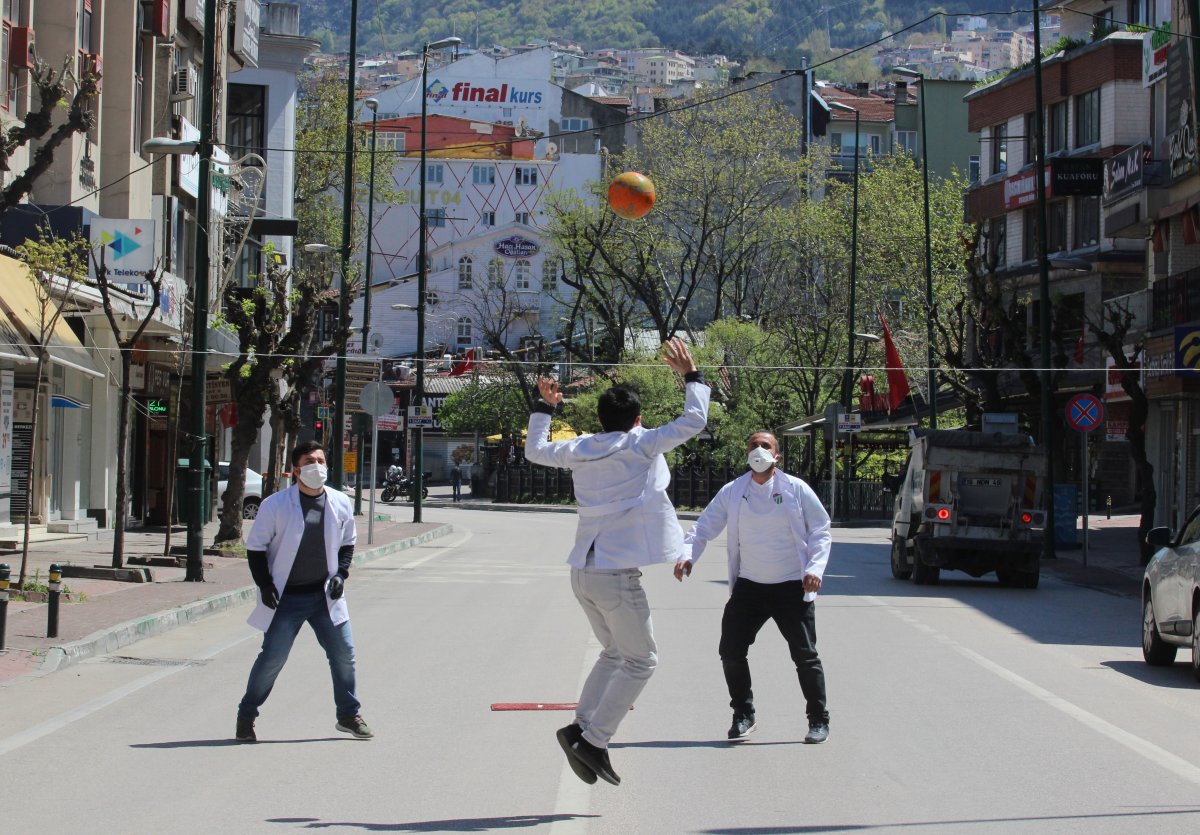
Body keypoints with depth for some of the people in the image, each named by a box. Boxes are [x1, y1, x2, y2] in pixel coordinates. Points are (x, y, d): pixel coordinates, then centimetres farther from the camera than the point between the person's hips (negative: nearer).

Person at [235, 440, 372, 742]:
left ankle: (349, 716, 20)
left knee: (344, 654, 4)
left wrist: (341, 574, 2)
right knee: (272, 658, -2)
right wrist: (265, 585, -11)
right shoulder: (275, 505, -10)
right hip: (287, 598, -4)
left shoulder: (340, 503, 2)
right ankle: (246, 716, 14)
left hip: (325, 595, 4)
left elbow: (347, 544, 16)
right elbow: (256, 547, -3)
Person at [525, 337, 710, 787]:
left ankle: (582, 727, 12)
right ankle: (593, 739, -5)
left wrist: (544, 407, 38)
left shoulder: (581, 449, 8)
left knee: (615, 652, 22)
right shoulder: (640, 445, -8)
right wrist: (691, 375, 5)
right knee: (641, 660, 2)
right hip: (617, 574, -7)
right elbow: (693, 422, -7)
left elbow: (535, 450, 26)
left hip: (583, 572, 7)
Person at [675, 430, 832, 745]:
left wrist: (815, 568, -13)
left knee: (805, 655, 0)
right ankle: (743, 716, 16)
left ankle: (819, 721, 14)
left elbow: (821, 531, 1)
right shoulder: (732, 492, 2)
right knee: (731, 651, -2)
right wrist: (687, 555, -17)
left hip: (792, 586, -3)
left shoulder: (796, 490, -4)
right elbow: (704, 528, 2)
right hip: (749, 586, 3)